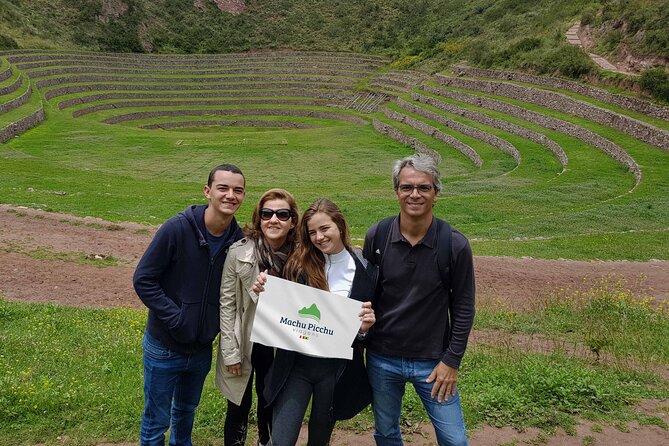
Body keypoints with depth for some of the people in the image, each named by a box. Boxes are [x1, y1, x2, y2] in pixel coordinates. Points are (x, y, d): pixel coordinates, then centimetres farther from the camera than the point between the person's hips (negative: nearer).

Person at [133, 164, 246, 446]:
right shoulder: (177, 228, -20)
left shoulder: (239, 239, -8)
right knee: (157, 421, 12)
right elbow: (143, 280, -16)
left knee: (186, 411, 26)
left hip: (202, 348, 4)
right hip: (165, 346, -4)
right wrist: (176, 318, -22)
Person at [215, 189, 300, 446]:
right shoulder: (239, 253, -16)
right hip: (245, 344, -1)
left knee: (270, 405, 20)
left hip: (278, 347, 2)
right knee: (239, 408, 15)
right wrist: (230, 352, -9)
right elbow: (227, 303, -10)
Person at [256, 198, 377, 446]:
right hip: (296, 363, 0)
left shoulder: (364, 269, -7)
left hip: (337, 367, 0)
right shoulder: (299, 263, -4)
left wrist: (365, 327, -21)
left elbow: (369, 321, 1)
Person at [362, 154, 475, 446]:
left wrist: (451, 361, -7)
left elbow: (463, 309, -6)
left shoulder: (455, 244, -13)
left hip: (433, 362, -1)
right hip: (382, 359, 2)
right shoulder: (377, 236, -9)